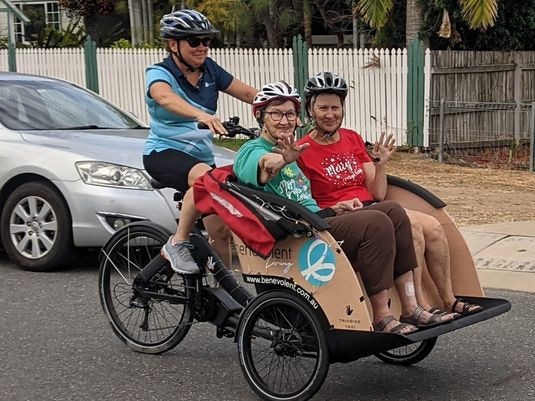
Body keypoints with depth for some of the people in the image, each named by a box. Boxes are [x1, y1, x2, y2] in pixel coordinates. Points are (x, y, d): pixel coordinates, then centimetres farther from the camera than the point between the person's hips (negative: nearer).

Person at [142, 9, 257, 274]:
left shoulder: (209, 69, 5)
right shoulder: (159, 73, -11)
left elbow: (248, 93, 2)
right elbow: (165, 97, -35)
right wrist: (200, 115, -54)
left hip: (201, 156, 6)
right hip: (164, 152, -6)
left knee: (222, 227, 2)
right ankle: (176, 244, -24)